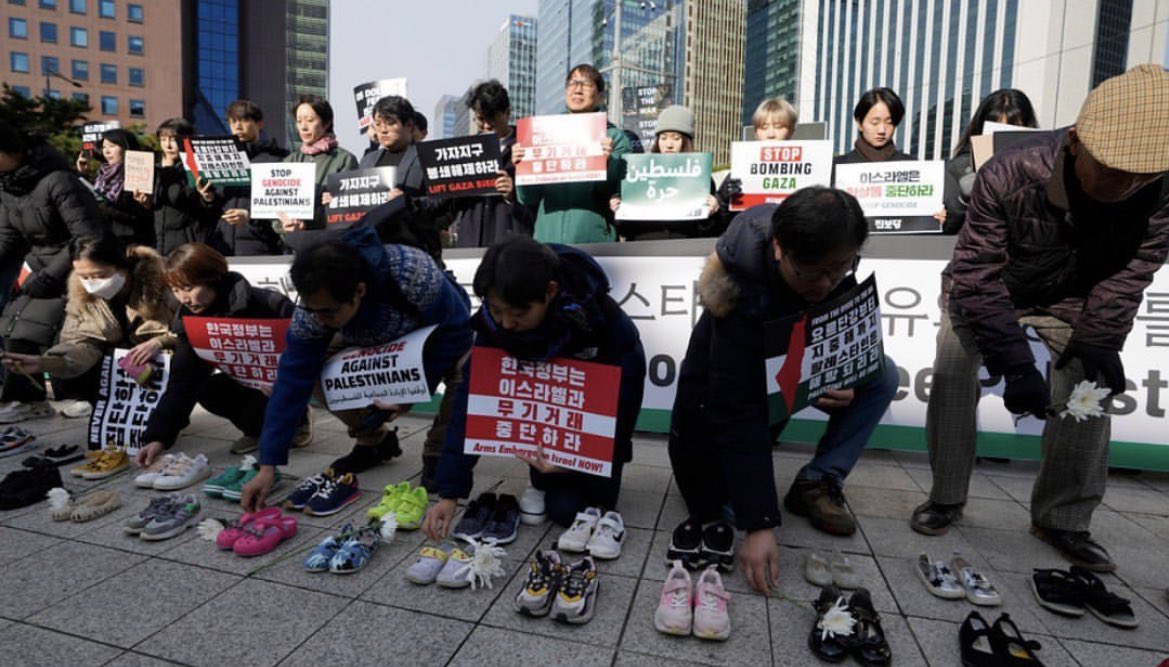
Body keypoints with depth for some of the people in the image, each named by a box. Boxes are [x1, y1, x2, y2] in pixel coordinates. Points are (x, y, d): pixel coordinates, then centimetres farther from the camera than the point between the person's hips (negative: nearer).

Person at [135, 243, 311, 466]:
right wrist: (158, 437, -21)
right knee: (207, 391, -19)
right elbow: (182, 382, -12)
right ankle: (260, 428, 5)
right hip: (245, 381, 6)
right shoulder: (188, 321, -8)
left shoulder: (265, 304, -27)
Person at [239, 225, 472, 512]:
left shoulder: (415, 276, -42)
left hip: (439, 331, -3)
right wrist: (268, 466, -24)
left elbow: (456, 331, -28)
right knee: (317, 370, -19)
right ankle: (374, 440, 5)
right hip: (374, 342, 4)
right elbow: (292, 381, -24)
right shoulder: (314, 308, -28)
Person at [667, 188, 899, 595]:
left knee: (882, 376, -16)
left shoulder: (838, 272, -19)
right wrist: (758, 525, -40)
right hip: (723, 384, -4)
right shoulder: (744, 290, -37)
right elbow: (739, 413, -39)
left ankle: (816, 485, -10)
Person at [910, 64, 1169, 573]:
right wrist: (1015, 363, -36)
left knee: (1091, 384, -11)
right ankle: (945, 499, -3)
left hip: (1073, 297, 3)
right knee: (952, 368, -19)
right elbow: (977, 275, -31)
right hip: (983, 288, -2)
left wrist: (1096, 342, -22)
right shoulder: (1009, 174, -34)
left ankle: (1063, 519, 6)